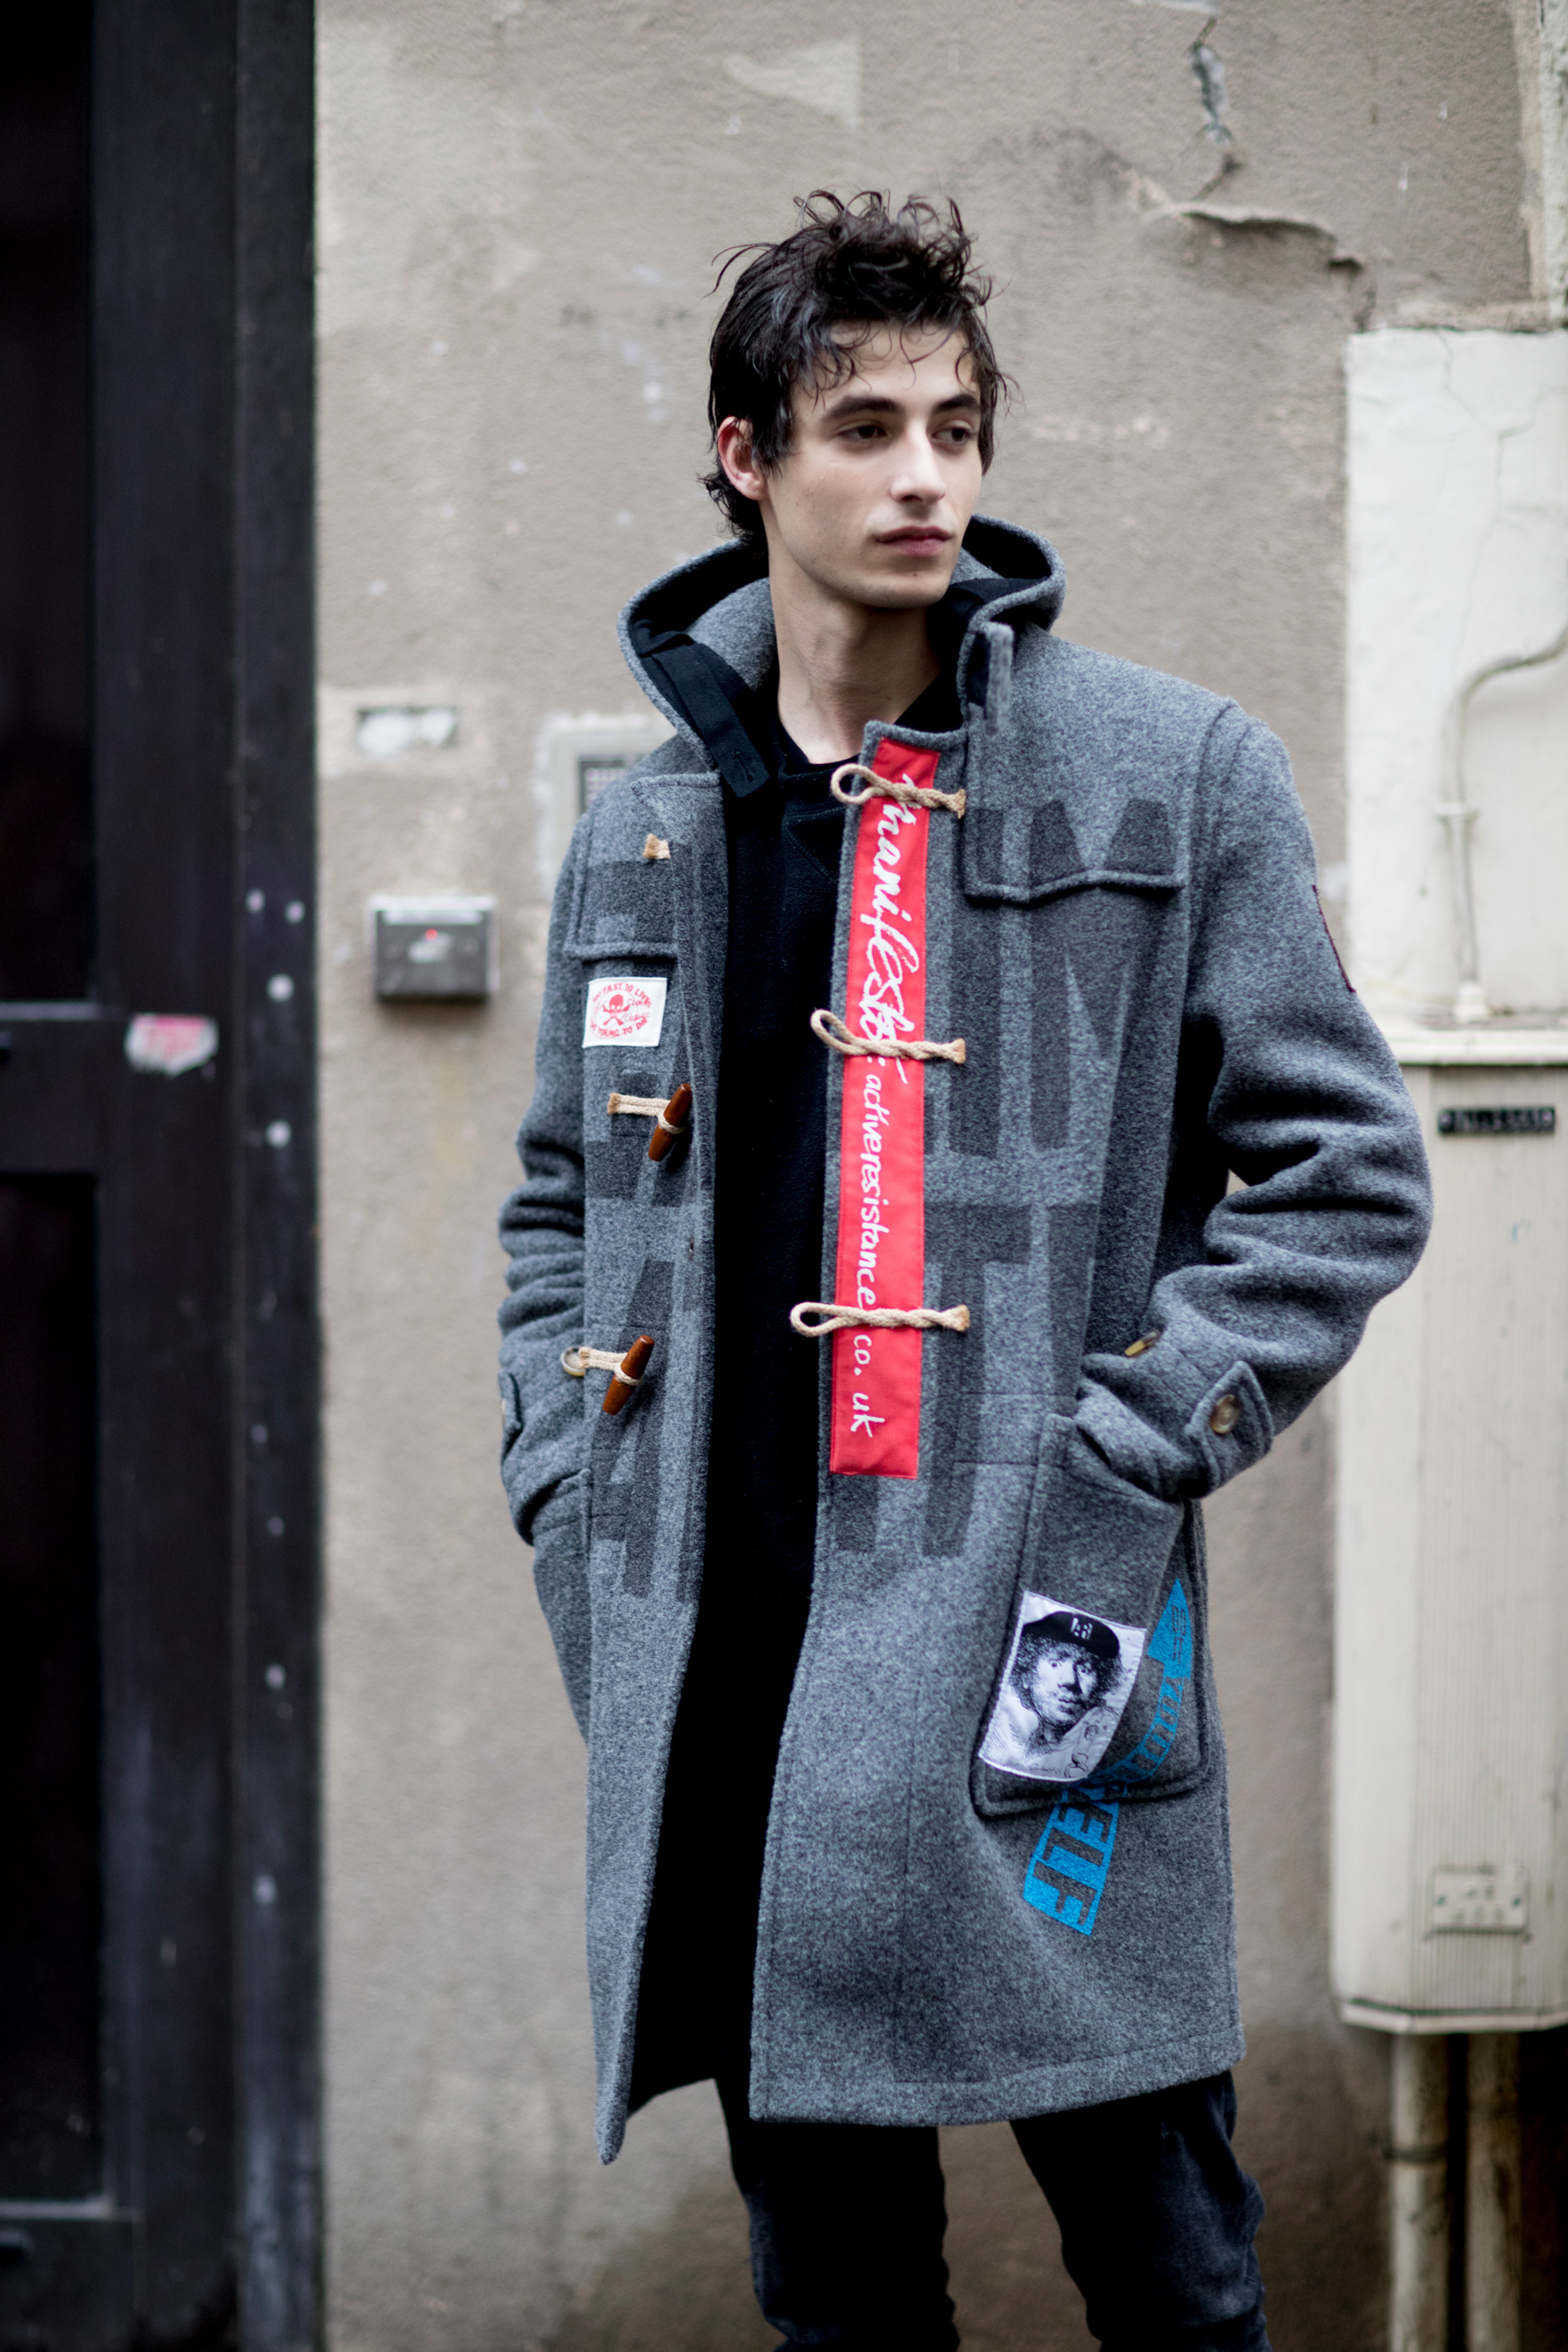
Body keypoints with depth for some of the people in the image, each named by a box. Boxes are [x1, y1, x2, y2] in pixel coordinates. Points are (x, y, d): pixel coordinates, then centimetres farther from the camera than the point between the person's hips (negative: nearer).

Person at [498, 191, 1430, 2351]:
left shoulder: (1172, 773, 1)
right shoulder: (640, 836, 14)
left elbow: (1344, 1173, 0)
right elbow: (562, 1205, 23)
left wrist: (1128, 1459, -9)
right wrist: (566, 1496, 9)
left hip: (1038, 1640, -4)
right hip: (715, 1666, 4)